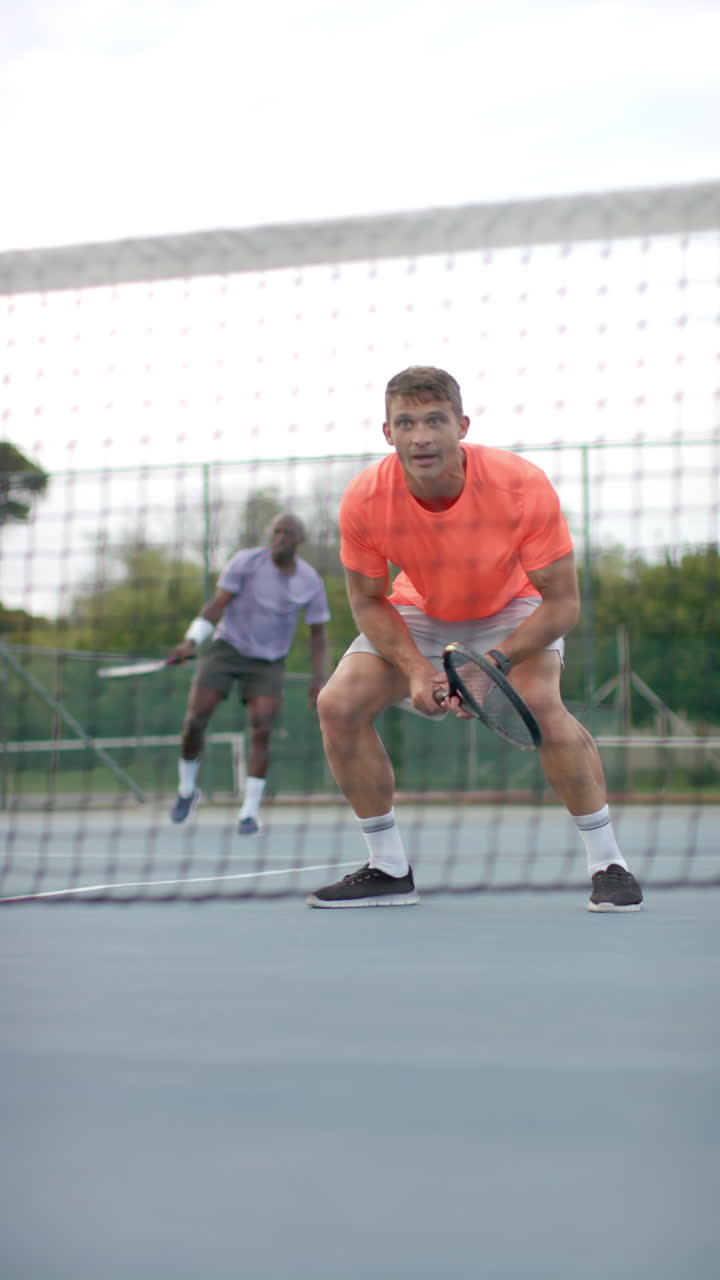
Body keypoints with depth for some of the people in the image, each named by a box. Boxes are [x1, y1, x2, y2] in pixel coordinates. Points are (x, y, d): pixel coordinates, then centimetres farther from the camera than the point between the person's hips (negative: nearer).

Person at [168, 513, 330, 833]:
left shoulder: (310, 582, -5)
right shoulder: (246, 562, -12)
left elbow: (318, 632, 6)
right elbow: (216, 605, -13)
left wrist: (318, 677, -3)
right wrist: (190, 643, -26)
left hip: (268, 663, 1)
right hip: (228, 647, -1)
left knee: (261, 731, -16)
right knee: (195, 718, -12)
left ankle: (249, 813, -7)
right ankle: (187, 791, 14)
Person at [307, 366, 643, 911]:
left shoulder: (523, 486, -34)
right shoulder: (364, 499, -27)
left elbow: (562, 600, -25)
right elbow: (368, 601, -11)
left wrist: (495, 662, -39)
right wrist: (416, 668, -27)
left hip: (514, 609, -3)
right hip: (419, 612, 3)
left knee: (542, 704, -31)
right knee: (338, 705, -14)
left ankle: (609, 865, -15)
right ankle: (389, 871, 2)